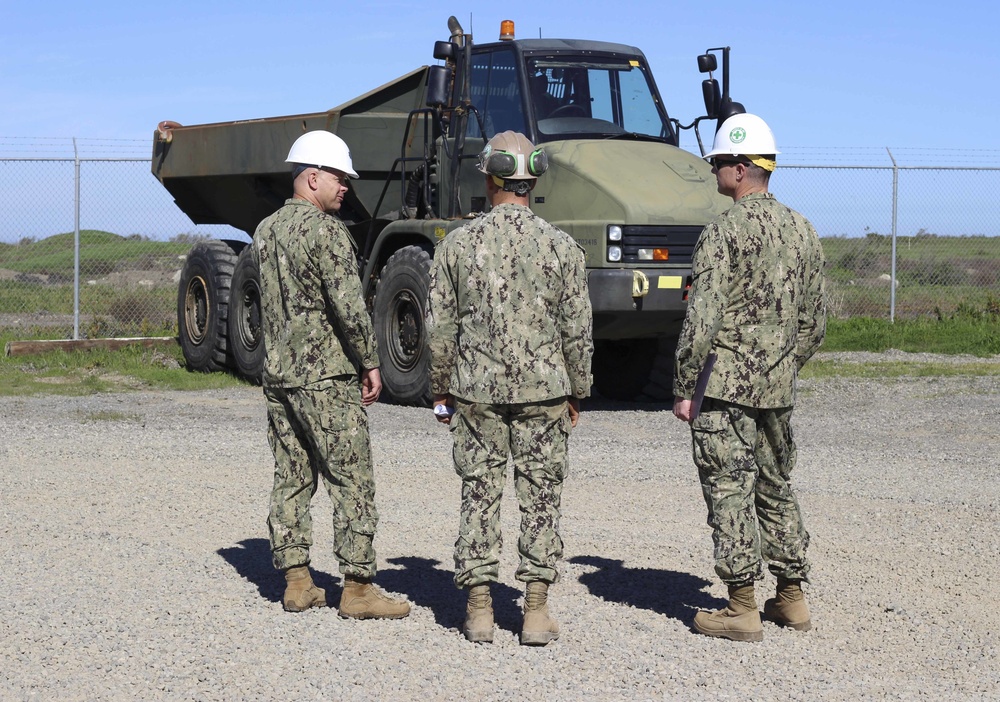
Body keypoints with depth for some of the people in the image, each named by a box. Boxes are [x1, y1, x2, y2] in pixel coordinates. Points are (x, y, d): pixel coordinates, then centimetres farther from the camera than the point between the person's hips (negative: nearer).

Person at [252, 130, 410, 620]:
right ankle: (357, 587, -2)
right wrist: (370, 362, -9)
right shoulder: (325, 230, -13)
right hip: (326, 377, -8)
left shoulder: (265, 231, 12)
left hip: (277, 375, 8)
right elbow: (348, 305, -18)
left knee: (291, 479, 11)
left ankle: (296, 583, 14)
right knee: (352, 482, -3)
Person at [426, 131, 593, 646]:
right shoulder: (561, 247, -3)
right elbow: (577, 331, -1)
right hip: (543, 390, 0)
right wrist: (576, 392, 10)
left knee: (479, 496, 7)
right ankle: (536, 611, 5)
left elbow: (440, 327, 1)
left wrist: (440, 390, 11)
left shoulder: (458, 244, -2)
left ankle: (478, 609, 8)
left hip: (476, 391, 0)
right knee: (540, 498, 5)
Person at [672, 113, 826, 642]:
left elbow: (702, 321, -17)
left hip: (727, 385, -7)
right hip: (778, 389, 7)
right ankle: (792, 598, 21)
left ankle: (742, 609, -1)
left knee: (731, 493, -2)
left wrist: (683, 390, -10)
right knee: (776, 489, 16)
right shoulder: (802, 231, 9)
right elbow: (815, 320, 14)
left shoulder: (723, 232, -13)